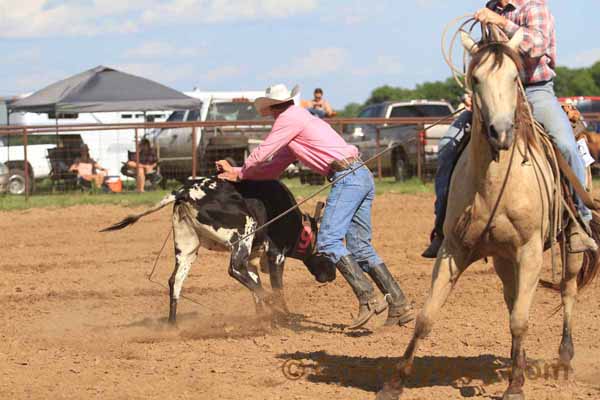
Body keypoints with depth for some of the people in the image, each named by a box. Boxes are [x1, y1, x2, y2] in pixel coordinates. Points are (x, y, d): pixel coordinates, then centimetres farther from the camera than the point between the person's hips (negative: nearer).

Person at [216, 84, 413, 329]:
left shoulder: (289, 119, -1)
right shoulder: (300, 120, 29)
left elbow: (261, 155, 3)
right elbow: (273, 168, 31)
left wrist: (240, 173, 22)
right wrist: (236, 173, 27)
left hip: (347, 177, -10)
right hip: (362, 177, 10)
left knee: (328, 242, -16)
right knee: (360, 248, 10)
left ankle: (368, 299, -23)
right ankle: (399, 306, 7)